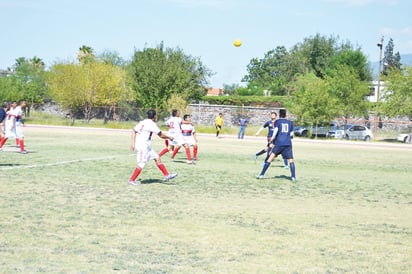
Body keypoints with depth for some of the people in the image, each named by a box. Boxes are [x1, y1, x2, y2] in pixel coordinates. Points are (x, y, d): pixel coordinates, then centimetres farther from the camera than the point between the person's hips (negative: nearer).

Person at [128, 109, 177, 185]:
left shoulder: (142, 122, 11)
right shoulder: (152, 124, -13)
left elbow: (134, 131, 8)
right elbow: (161, 135, -10)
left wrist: (133, 143, 8)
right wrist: (169, 137, 7)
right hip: (143, 146, -9)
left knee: (157, 158, 11)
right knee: (141, 164, -8)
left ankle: (167, 175, 14)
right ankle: (131, 180, -4)